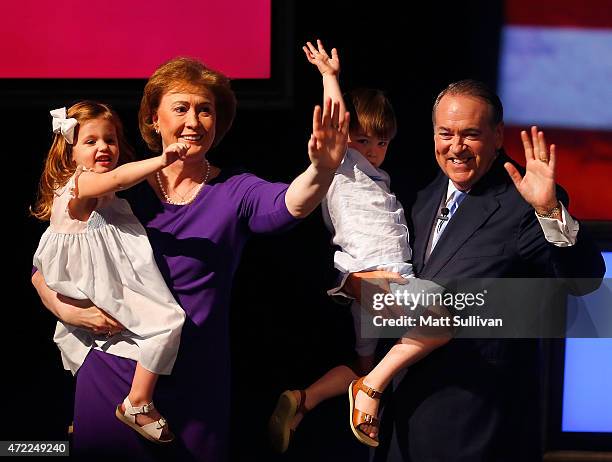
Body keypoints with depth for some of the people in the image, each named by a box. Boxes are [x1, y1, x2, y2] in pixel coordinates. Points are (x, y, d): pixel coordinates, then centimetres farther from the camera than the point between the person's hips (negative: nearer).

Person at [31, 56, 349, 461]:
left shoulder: (234, 192, -1)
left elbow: (289, 204, -24)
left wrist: (322, 170, -44)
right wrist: (69, 309, -12)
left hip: (196, 392, -1)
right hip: (109, 381, 1)